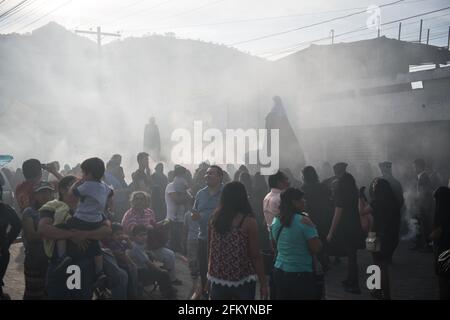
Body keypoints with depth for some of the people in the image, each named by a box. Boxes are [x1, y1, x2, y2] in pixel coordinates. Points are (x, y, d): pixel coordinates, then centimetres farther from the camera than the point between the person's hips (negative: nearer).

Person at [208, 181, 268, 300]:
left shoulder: (215, 219, 0)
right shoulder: (248, 222, -14)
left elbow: (210, 250, 8)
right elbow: (255, 255, -13)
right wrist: (263, 283, -5)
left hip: (218, 278, 4)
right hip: (243, 281, -4)